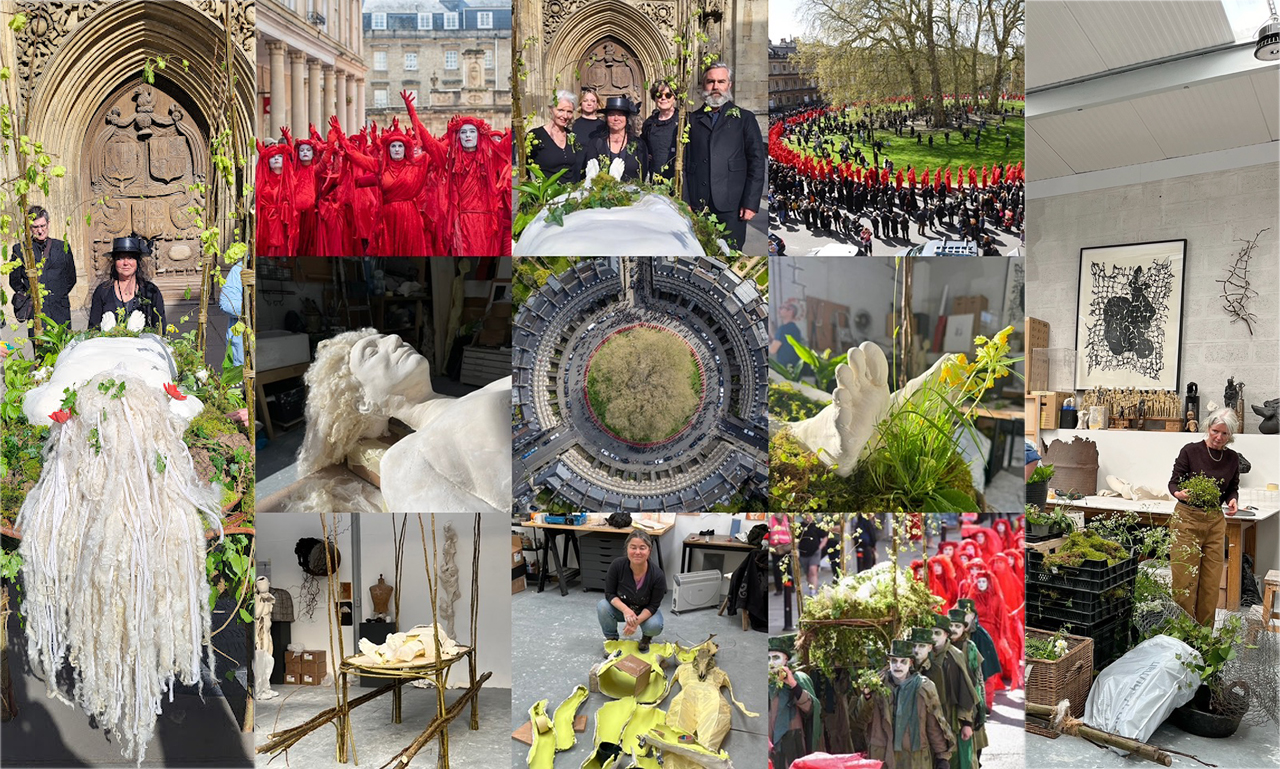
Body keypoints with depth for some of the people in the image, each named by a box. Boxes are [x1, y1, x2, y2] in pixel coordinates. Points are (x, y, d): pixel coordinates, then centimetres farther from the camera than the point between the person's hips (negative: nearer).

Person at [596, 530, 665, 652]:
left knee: (654, 626, -30)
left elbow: (653, 605, -19)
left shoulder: (657, 575, -29)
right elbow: (609, 593, -18)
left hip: (646, 611, -1)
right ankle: (611, 639, -3)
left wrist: (637, 621, -34)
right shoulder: (617, 565, -27)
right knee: (602, 606, -27)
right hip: (621, 607, 1)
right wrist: (625, 610, -35)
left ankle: (646, 637, 5)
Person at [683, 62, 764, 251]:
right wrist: (685, 201, 0)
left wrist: (751, 203, -5)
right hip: (698, 206, 2)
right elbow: (685, 162, 11)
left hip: (731, 207, -2)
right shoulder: (693, 120, 16)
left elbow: (757, 162, 4)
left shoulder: (744, 118, 10)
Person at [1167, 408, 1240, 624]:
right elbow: (1173, 482, -5)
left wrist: (1232, 500, -9)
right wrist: (1179, 493, -27)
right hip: (1187, 519, -4)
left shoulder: (1232, 458, 5)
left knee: (1211, 581, 5)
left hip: (1215, 522, 4)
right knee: (1185, 580, -4)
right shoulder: (1190, 451, -7)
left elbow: (1233, 488, 13)